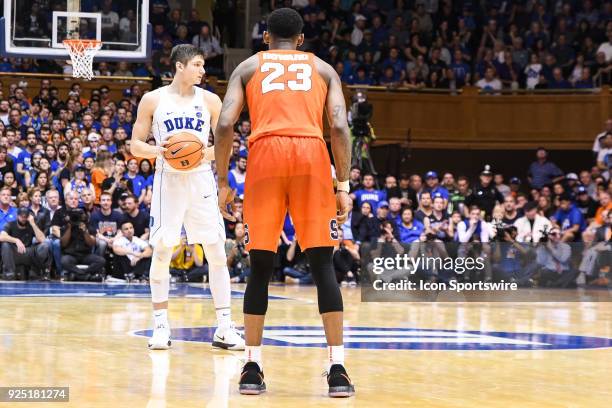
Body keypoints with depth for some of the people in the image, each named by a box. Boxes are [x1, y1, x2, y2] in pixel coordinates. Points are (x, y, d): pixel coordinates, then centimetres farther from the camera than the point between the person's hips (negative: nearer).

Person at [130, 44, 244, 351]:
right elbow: (136, 145, 2)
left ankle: (224, 328, 1)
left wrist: (207, 153, -15)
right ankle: (161, 325, 6)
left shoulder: (209, 101, 3)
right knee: (161, 251, -4)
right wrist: (159, 150, -18)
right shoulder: (153, 100, 0)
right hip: (168, 179, -1)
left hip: (201, 179, 1)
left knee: (217, 252, -3)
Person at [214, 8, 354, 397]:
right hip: (312, 155, 0)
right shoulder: (322, 69, 21)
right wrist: (344, 185, 8)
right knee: (323, 265, 3)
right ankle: (337, 369, -4)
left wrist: (223, 182, 12)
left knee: (260, 267, 8)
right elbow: (340, 127, 6)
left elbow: (225, 125, 6)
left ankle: (253, 368, 7)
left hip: (265, 155, 0)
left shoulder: (249, 67, 20)